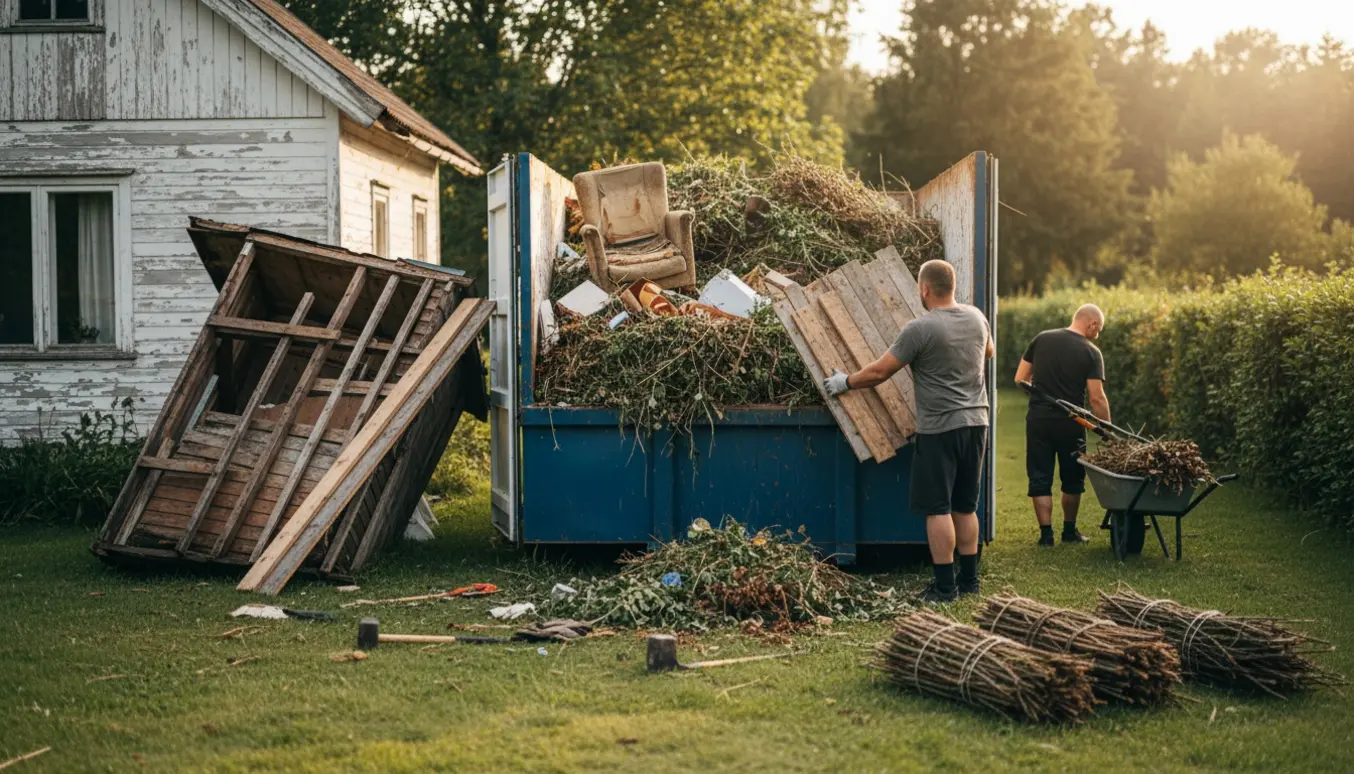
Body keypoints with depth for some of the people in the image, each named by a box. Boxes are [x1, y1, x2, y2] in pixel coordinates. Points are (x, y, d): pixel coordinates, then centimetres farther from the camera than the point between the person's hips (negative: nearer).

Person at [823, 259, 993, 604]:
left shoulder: (920, 329, -14)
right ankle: (969, 580, 20)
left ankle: (945, 585, -1)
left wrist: (846, 382, 8)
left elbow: (879, 372, -8)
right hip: (975, 423, 7)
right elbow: (990, 351, 28)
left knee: (938, 509, -1)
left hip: (939, 429, -7)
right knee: (965, 507, 15)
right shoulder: (976, 318, 6)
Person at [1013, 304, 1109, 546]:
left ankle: (1046, 533, 3)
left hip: (1038, 419, 2)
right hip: (1070, 424, -2)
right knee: (1072, 479, 16)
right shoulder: (1091, 352, -6)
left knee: (1040, 478, 7)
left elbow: (1020, 379, 6)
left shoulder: (1042, 339, 3)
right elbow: (1097, 398, -11)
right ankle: (1070, 531, 25)